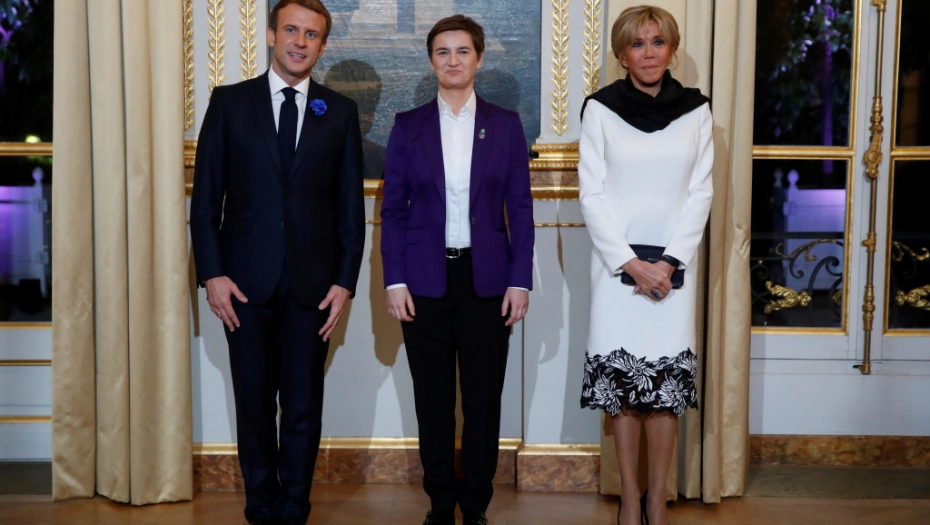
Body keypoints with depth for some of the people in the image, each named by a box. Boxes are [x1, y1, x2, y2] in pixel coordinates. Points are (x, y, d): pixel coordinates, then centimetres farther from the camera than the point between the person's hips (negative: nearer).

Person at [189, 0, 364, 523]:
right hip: (246, 281, 0)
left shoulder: (340, 112, 6)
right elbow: (206, 197, 2)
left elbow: (351, 205, 5)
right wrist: (212, 273, -5)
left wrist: (345, 281, -2)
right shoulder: (230, 102, 4)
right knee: (255, 405, 8)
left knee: (304, 407, 6)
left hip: (312, 283, 0)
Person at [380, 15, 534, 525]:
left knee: (484, 399, 4)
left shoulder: (505, 125, 5)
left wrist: (520, 281, -3)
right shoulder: (408, 126, 4)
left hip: (486, 279, 0)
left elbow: (520, 209, 4)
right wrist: (394, 281, -4)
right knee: (433, 402, 7)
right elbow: (393, 209, 4)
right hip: (426, 279, 0)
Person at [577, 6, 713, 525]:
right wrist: (631, 263, -10)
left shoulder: (696, 111, 4)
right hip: (617, 262, -1)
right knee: (621, 382, 1)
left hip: (675, 264, 1)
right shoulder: (601, 109, -1)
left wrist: (670, 262, -9)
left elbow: (701, 193, 3)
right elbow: (592, 194, -3)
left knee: (667, 384, 0)